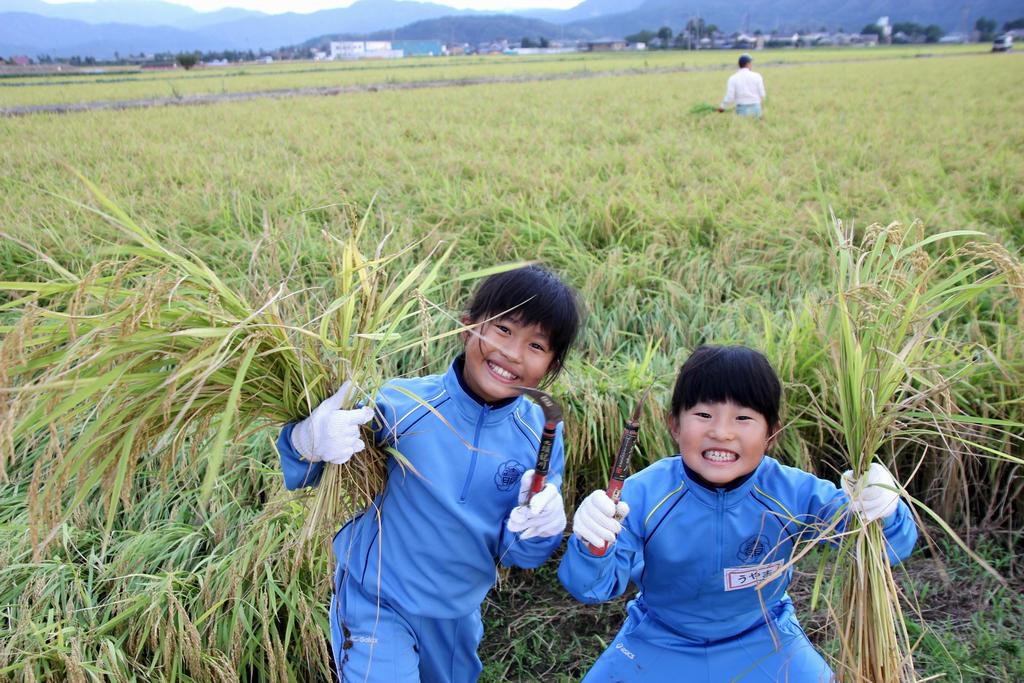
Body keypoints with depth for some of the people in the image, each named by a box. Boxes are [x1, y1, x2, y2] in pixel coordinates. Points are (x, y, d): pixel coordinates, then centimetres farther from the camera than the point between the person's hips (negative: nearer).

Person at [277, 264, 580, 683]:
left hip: (459, 616, 4)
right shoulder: (398, 405, -23)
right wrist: (308, 441, -39)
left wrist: (538, 528, -30)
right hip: (376, 605, -4)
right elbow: (302, 477, -16)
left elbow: (514, 552, -6)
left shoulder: (540, 435, -13)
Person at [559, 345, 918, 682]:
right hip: (659, 645, 0)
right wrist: (594, 547, -48)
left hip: (765, 642, 1)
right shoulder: (643, 494, -24)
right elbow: (593, 587, -23)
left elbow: (888, 547, -17)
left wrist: (882, 508, -42)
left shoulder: (794, 493, -21)